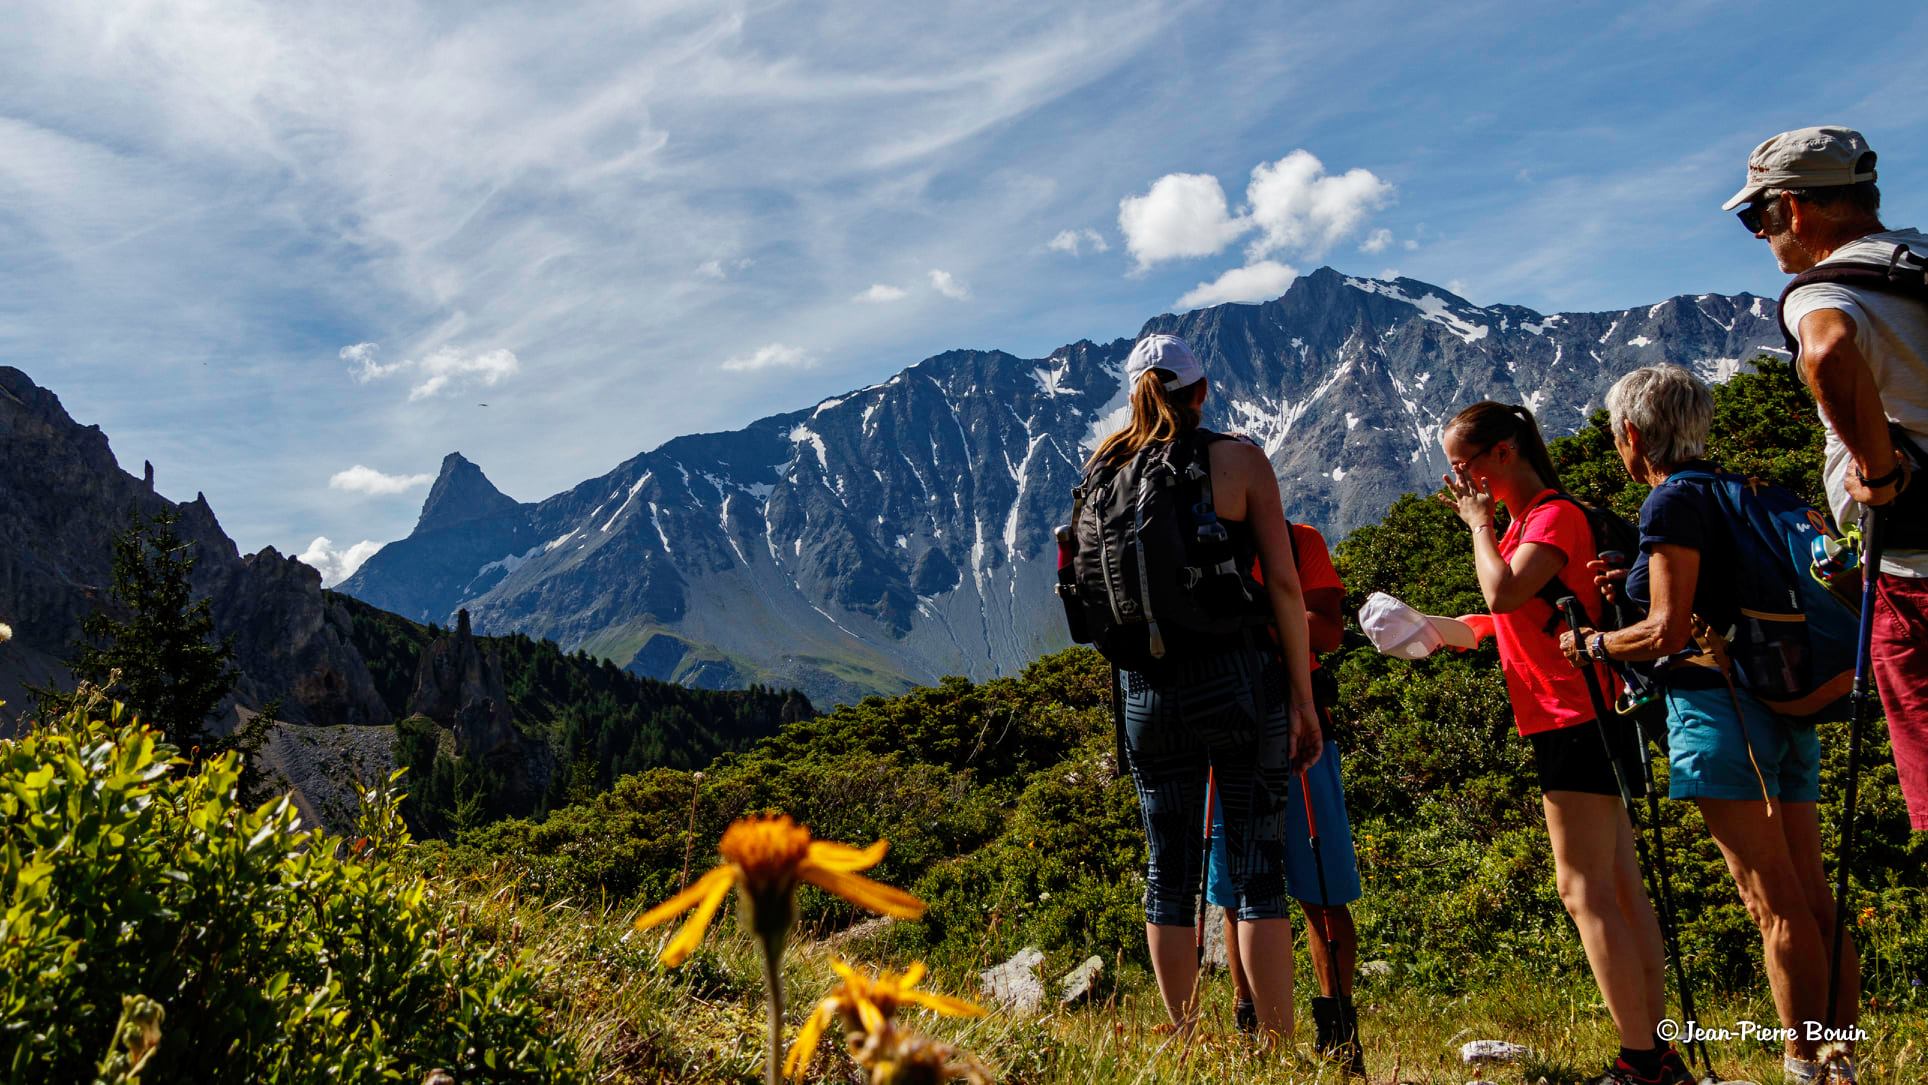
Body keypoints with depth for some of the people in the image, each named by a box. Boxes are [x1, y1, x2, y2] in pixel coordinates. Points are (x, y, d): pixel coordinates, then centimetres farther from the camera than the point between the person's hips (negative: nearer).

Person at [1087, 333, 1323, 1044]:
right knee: (1258, 876, 3)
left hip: (1145, 689, 3)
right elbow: (1284, 584, -6)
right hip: (1237, 676, -3)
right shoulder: (1238, 460, -2)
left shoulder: (1103, 471, 6)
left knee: (1168, 875, 12)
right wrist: (1303, 697, -2)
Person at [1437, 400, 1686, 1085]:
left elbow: (1503, 593, -25)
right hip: (1576, 720, 10)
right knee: (1619, 887, 10)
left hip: (1576, 717, -10)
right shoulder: (1524, 520, 18)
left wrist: (1481, 523, -10)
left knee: (1585, 889, -9)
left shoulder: (1555, 514, -11)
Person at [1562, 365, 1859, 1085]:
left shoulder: (1673, 501, -10)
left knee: (1775, 903, -6)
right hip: (1783, 709, 9)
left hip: (1717, 705, -9)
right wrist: (1634, 589, 23)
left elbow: (1669, 633, -14)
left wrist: (1592, 644, 2)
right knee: (1813, 900, 9)